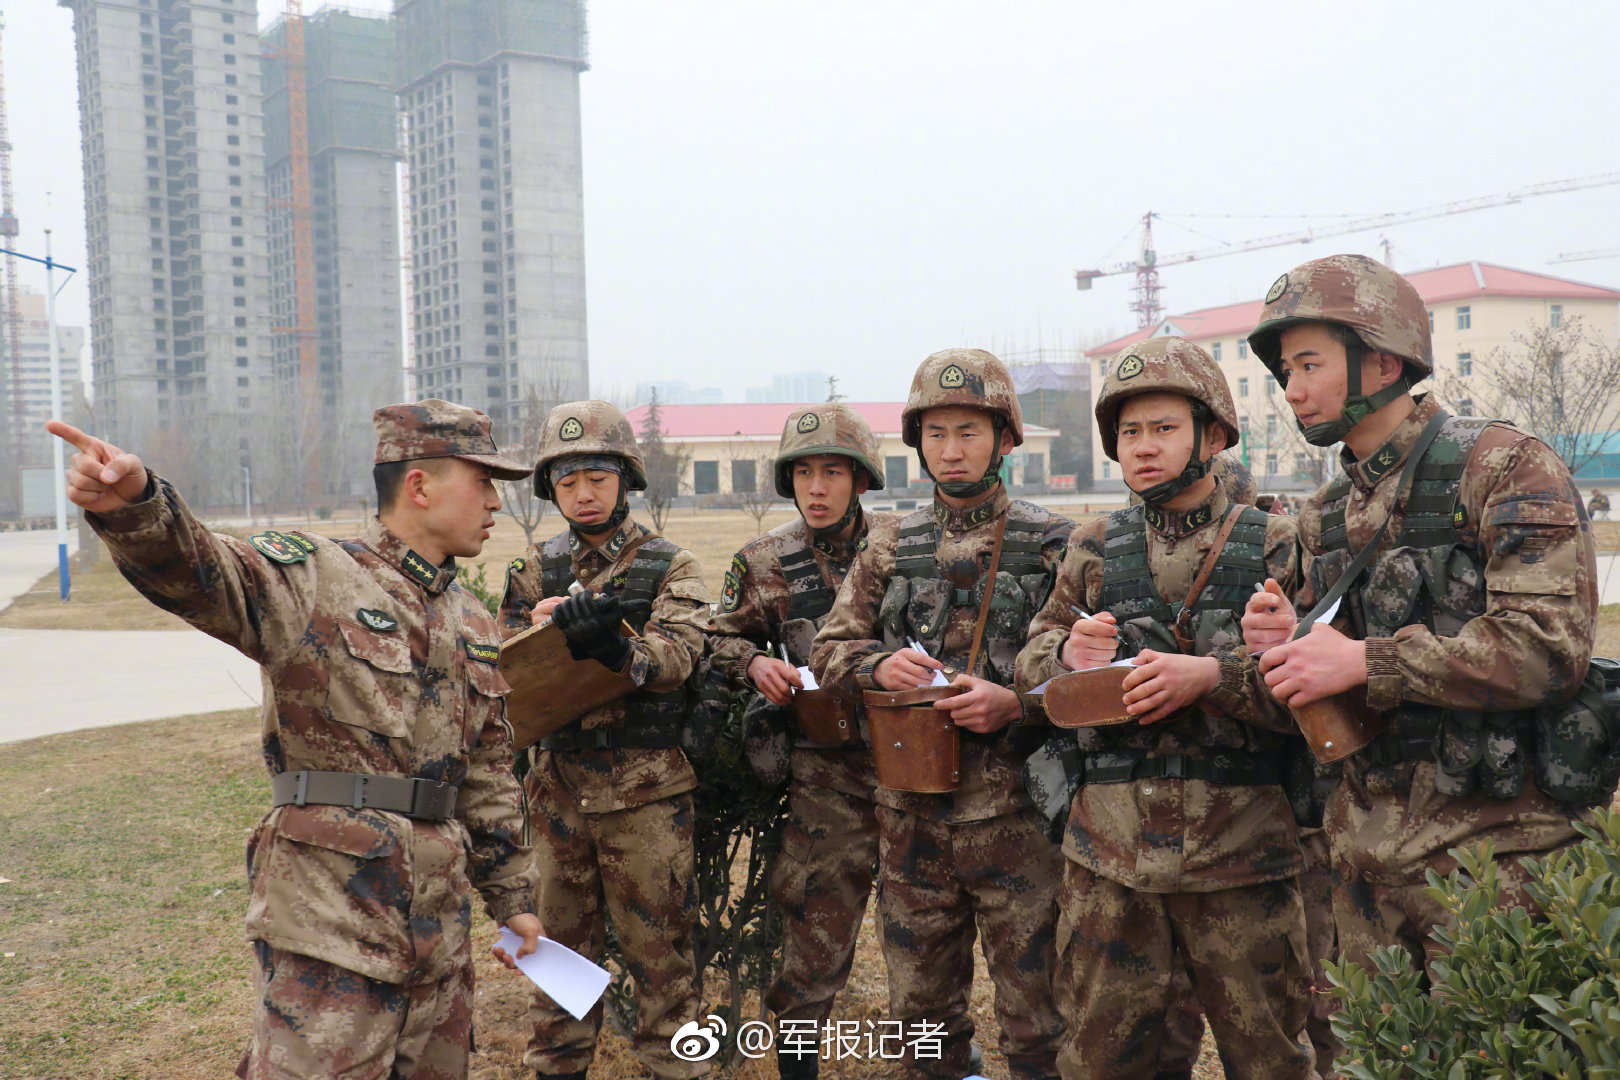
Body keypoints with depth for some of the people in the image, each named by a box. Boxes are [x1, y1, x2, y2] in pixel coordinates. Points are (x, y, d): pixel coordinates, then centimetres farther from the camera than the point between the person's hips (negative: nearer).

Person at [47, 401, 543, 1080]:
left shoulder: (474, 627, 15)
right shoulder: (314, 578, -7)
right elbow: (192, 569, -26)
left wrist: (512, 896, 21)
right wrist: (133, 503, -47)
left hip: (441, 919, 7)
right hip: (328, 914, -7)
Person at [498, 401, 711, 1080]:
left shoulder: (669, 567, -2)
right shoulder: (536, 570, 9)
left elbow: (676, 654, -19)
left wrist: (616, 651, -40)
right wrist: (549, 624, -20)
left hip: (645, 789, -3)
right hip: (558, 786, 4)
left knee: (658, 947, 4)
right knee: (562, 942, 16)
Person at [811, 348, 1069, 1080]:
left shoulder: (1051, 544, -2)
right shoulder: (890, 548, 7)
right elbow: (829, 651, 10)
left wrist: (1014, 702, -20)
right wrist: (878, 665, -11)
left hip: (1014, 808, -3)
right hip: (911, 810, 3)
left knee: (1034, 1005, 6)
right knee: (921, 1001, 17)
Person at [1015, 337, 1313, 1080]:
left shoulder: (1273, 545, 2)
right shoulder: (1094, 549, 10)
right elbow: (1030, 665, 11)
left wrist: (1211, 676, -21)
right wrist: (1067, 653, -11)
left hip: (1241, 850, -2)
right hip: (1108, 850, 2)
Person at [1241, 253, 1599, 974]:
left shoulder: (1507, 467, -10)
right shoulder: (1325, 516, 12)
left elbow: (1550, 646, -22)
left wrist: (1363, 660, -21)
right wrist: (1293, 641, -4)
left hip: (1491, 842, -6)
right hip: (1364, 843, 7)